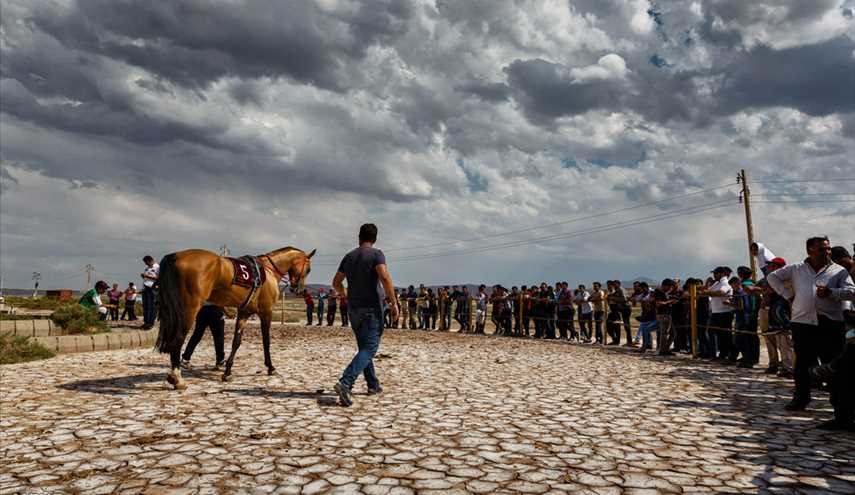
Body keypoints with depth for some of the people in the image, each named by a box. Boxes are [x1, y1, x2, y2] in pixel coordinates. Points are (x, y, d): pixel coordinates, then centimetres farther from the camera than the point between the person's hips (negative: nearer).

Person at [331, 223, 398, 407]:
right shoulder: (376, 254, -7)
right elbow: (385, 278, -22)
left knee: (364, 346, 18)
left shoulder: (349, 256, 11)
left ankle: (373, 385, 25)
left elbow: (336, 282, 18)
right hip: (372, 308, -6)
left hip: (354, 309, 6)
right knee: (369, 348, -7)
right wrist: (394, 302, -17)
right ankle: (345, 383, -24)